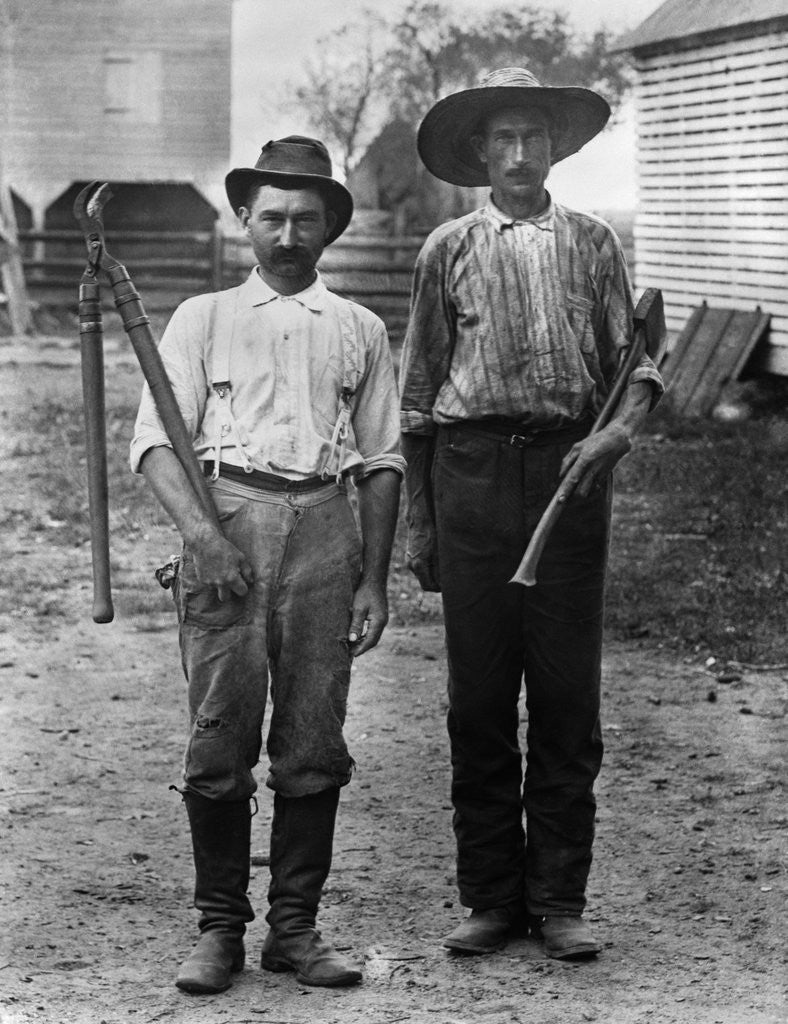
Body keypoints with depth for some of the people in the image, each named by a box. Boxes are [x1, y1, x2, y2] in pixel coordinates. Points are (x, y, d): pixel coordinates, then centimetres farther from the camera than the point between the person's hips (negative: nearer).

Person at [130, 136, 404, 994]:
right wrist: (200, 530, -15)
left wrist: (374, 581, 7)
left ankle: (295, 925, 9)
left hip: (324, 524, 2)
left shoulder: (359, 331, 18)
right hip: (226, 519, -2)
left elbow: (382, 461, 16)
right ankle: (219, 927, 4)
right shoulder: (202, 319, 12)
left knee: (314, 744, 1)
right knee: (219, 738, -5)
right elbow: (155, 440, 2)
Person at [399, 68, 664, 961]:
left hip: (568, 466, 0)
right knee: (478, 694, 2)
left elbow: (637, 360, 8)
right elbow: (416, 394, 10)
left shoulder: (591, 243, 10)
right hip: (472, 463, 0)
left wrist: (619, 429, -14)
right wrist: (418, 522, 7)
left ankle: (559, 898, 8)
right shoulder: (448, 251, 8)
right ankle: (490, 895, 11)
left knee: (567, 694, 1)